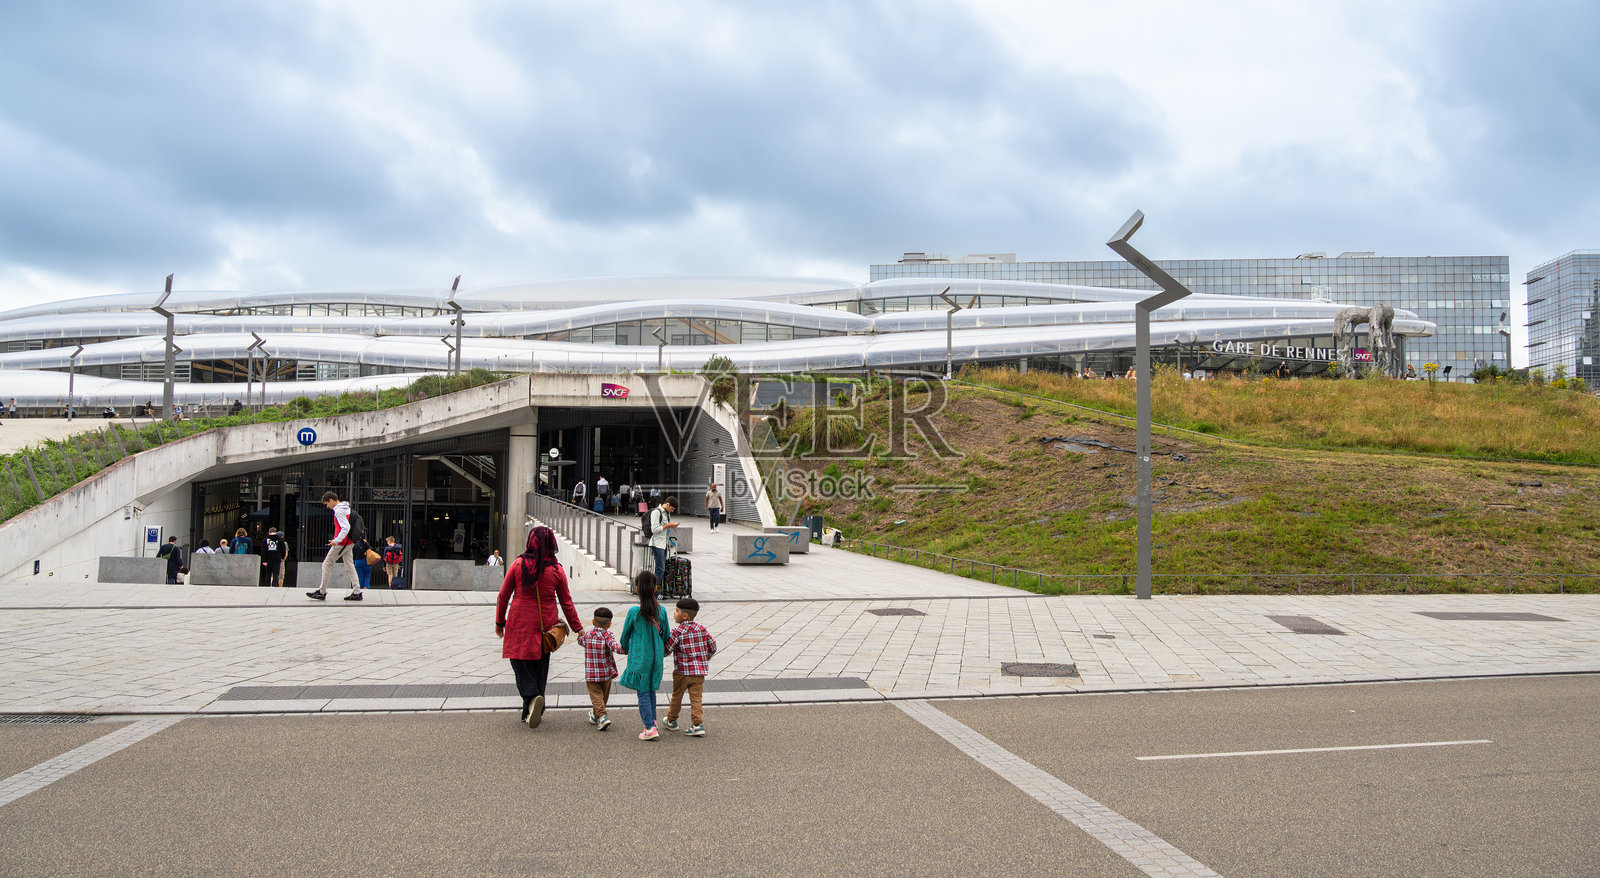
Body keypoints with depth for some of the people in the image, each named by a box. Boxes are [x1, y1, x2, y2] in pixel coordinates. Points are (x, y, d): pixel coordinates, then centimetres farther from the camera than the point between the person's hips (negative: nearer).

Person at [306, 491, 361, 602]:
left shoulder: (338, 511, -17)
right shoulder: (347, 508, 11)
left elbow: (346, 527, -27)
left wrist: (336, 541, -24)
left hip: (341, 543, -9)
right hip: (349, 543, 9)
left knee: (327, 564, 2)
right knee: (350, 567, 9)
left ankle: (321, 592, 6)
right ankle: (357, 592, 5)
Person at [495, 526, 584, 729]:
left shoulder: (518, 565, -7)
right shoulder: (557, 570, -4)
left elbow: (503, 596, 0)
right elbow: (566, 602, 3)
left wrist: (500, 622, 13)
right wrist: (577, 628, 11)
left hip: (520, 624, -2)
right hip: (545, 625, 2)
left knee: (521, 663, 1)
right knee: (540, 665, 14)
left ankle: (532, 697, -25)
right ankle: (536, 710, 20)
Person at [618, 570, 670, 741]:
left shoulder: (634, 612, -14)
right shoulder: (661, 610, -4)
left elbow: (625, 634, 0)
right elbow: (665, 635, 7)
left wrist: (625, 649, 21)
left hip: (639, 658, -4)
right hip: (656, 657, 4)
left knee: (643, 692, 1)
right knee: (651, 690, 18)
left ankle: (650, 727, -4)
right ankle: (652, 721, 25)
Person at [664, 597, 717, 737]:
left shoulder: (678, 631, -12)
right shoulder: (701, 628, 3)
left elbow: (667, 649, -13)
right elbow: (713, 646, 7)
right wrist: (706, 658, 23)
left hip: (682, 671, -3)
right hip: (700, 671, 3)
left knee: (676, 697, 14)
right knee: (696, 699, 5)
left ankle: (672, 722, 30)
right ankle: (698, 724, -6)